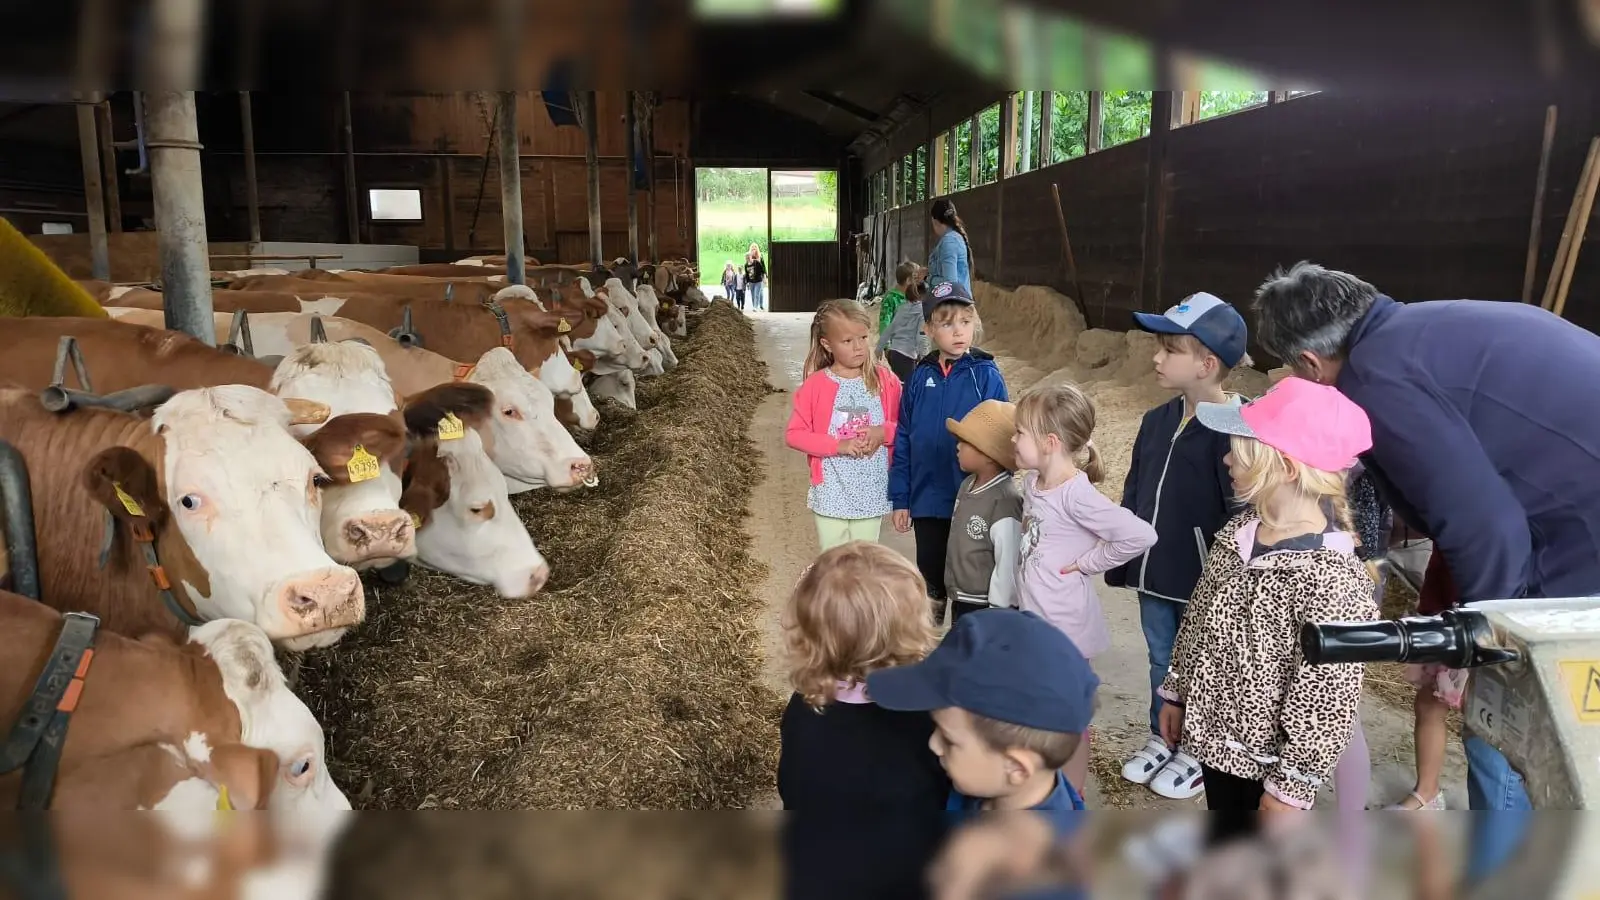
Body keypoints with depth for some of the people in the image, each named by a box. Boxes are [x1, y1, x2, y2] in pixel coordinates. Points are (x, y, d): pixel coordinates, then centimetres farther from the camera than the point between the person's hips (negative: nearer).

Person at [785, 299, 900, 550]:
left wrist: (883, 433, -16)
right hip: (831, 494, -1)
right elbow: (794, 434, -7)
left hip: (872, 492, 1)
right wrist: (837, 445, -18)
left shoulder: (886, 380, -3)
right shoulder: (815, 385, -8)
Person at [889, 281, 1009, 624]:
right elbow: (903, 440, 3)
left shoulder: (987, 376, -9)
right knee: (930, 579, 18)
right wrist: (899, 498, 2)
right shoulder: (920, 377, -1)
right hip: (926, 501, 3)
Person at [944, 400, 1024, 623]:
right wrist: (957, 597, 17)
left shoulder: (1005, 502, -24)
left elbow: (1008, 565, -21)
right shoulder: (968, 485, 1)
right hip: (960, 601, 8)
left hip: (986, 607, -8)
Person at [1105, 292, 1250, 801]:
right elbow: (1133, 497, 11)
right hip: (1155, 573, 6)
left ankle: (1196, 753, 31)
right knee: (1161, 662, 20)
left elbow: (1240, 510, -18)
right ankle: (1160, 739, 38)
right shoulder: (1157, 421, 5)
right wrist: (1122, 561, 12)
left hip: (1204, 578, -6)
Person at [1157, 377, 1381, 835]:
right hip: (1217, 733, 7)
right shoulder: (1239, 531, -4)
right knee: (1225, 846, 27)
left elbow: (1326, 696, -24)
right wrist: (1176, 693, 14)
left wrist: (1291, 785, -17)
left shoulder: (1331, 579, -29)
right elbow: (1197, 618, 8)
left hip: (1267, 758, -7)